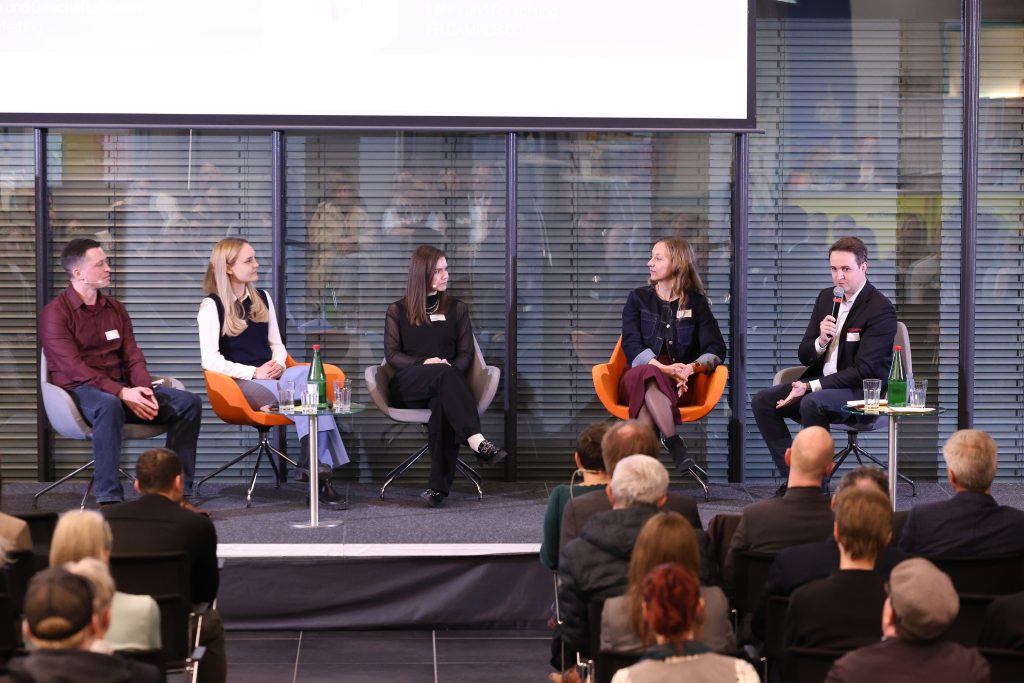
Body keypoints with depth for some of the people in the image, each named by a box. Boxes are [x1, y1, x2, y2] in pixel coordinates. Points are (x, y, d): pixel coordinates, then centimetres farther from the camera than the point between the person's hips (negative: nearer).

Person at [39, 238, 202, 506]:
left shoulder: (115, 308, 15)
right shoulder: (55, 313, -6)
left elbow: (133, 356, 10)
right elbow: (73, 368, -17)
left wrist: (144, 389, -12)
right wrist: (121, 393, -26)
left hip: (122, 388, 6)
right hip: (79, 390, -6)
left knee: (189, 402, -13)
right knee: (109, 405, -42)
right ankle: (109, 500, -39)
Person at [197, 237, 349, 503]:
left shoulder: (263, 298, 18)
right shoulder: (211, 306, -1)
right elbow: (211, 361, -11)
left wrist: (278, 364, -3)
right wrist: (254, 373, -18)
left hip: (270, 376, 5)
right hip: (241, 382, -5)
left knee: (308, 374, -32)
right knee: (299, 395, -35)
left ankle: (322, 468, -40)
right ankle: (322, 466, -37)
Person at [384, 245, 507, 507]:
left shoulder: (457, 309, 20)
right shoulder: (398, 311, 16)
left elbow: (466, 353, 12)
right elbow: (391, 354, 6)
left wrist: (452, 371, -12)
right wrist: (424, 363, -13)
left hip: (443, 386, 1)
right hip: (407, 387, -1)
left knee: (443, 402, -40)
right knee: (445, 374, -38)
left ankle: (439, 487, -50)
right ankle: (477, 442, -55)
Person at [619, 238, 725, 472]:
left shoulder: (696, 302, 13)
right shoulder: (638, 298, 13)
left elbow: (716, 349, 2)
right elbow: (631, 346, -1)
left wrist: (693, 367, -21)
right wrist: (664, 369, -19)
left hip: (677, 383, 0)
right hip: (637, 378, 0)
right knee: (648, 375, -39)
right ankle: (674, 444, -49)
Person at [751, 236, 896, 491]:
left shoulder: (881, 309, -13)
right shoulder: (826, 297, 11)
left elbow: (863, 371, -19)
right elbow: (804, 356, 13)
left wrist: (811, 386, -24)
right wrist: (821, 342, -11)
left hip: (862, 391, -8)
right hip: (820, 385, 8)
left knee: (812, 403, -36)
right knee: (763, 401, -11)